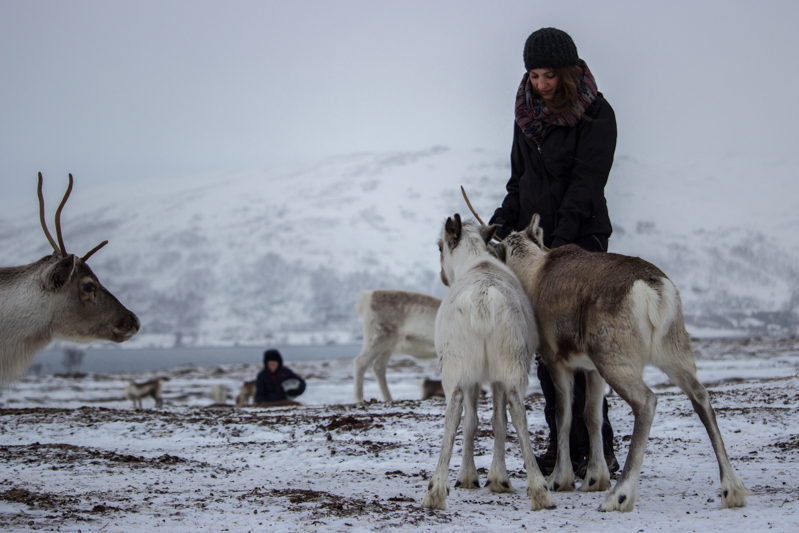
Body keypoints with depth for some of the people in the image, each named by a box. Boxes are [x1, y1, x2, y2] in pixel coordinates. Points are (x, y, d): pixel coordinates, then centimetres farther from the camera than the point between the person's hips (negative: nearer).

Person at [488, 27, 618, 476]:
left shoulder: (596, 114, -8)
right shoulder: (528, 113, 12)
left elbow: (586, 182, -16)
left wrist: (560, 239, -25)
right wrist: (503, 222, 6)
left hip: (581, 238, -7)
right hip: (535, 237, 7)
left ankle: (596, 449, -9)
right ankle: (562, 445, 9)